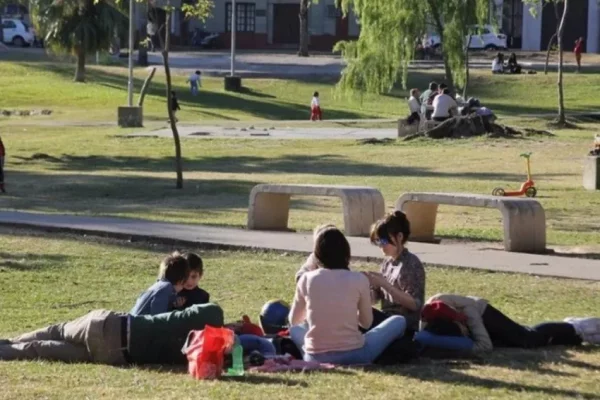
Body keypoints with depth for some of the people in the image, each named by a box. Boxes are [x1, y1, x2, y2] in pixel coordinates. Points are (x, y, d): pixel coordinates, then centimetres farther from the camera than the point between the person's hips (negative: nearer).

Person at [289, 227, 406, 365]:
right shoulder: (359, 279, -6)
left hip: (315, 358, 2)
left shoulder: (307, 279, -2)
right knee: (399, 321, 16)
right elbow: (366, 322, 6)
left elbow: (294, 320, 13)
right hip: (353, 356, -2)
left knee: (295, 328, 34)